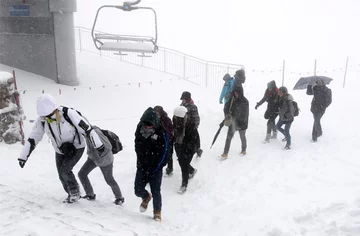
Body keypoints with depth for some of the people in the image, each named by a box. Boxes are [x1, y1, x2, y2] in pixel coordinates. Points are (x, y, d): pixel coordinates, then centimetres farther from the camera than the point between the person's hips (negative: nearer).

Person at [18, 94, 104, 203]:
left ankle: (75, 191, 10)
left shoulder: (69, 114, -32)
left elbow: (86, 128, -28)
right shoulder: (42, 120, -18)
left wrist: (99, 146, -26)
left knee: (65, 170, -16)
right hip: (60, 150, 5)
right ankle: (72, 194, 29)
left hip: (77, 147, -5)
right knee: (62, 175, 5)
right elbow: (33, 138, -7)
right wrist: (23, 156, -5)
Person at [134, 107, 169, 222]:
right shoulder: (139, 130, -7)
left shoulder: (161, 133, -19)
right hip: (142, 167, 4)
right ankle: (146, 197, 38)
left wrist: (152, 170, -15)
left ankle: (157, 212, 27)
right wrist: (140, 163, 5)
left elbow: (163, 154, -15)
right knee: (138, 190, 2)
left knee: (156, 192, 1)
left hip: (156, 168, -3)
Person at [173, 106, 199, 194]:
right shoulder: (176, 123, -6)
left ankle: (184, 185, 16)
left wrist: (188, 149, -22)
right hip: (179, 147, 7)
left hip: (188, 149, -6)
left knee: (184, 166, -2)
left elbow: (195, 138, -19)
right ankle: (192, 171, 51)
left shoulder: (190, 125, -25)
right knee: (182, 163, 20)